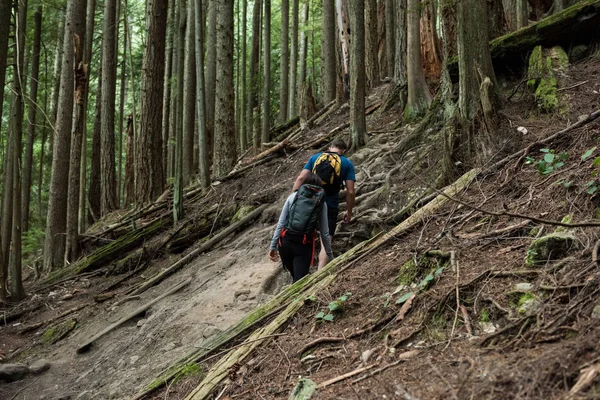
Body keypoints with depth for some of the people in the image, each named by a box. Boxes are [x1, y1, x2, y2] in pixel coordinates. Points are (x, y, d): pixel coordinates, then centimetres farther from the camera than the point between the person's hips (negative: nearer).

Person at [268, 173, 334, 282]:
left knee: (295, 276, 24)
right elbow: (324, 233, 4)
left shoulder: (293, 196, 6)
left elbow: (281, 223, 0)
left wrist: (273, 246, 3)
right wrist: (330, 255, 15)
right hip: (304, 245, -2)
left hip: (285, 242, 2)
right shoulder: (321, 202, 4)